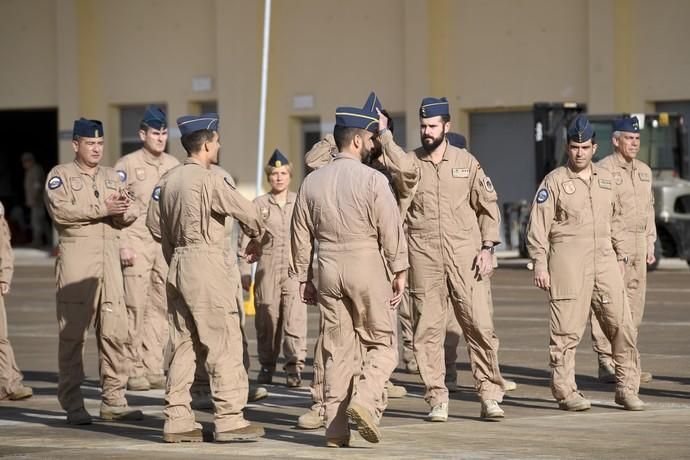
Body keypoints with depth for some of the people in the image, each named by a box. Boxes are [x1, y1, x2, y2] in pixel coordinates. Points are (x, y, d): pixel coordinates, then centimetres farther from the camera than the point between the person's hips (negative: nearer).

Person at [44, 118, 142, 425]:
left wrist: (124, 210, -11)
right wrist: (102, 208, -16)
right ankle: (73, 405, 0)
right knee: (72, 333, -4)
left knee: (115, 331, 1)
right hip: (76, 258, -5)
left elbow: (125, 220, 12)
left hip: (110, 258, 5)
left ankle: (114, 401, 7)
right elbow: (59, 210, -14)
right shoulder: (60, 175, 3)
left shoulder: (112, 177, 19)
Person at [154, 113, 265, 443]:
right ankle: (229, 420, -4)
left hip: (178, 266, 8)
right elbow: (246, 212, -7)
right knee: (224, 343, -4)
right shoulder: (208, 180, -13)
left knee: (183, 344, 10)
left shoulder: (168, 180, 12)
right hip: (206, 263, -8)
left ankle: (177, 421, 9)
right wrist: (257, 238, 13)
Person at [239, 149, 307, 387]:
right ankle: (267, 367, 14)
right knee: (267, 319, 3)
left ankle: (295, 368, -10)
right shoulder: (259, 204, 7)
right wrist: (244, 271, 0)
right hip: (267, 269, 0)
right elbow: (247, 238, 6)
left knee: (295, 318, -11)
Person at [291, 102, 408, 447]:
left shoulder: (312, 182, 7)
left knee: (337, 349, 9)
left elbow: (301, 236, 11)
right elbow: (391, 231, -9)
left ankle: (335, 428, 7)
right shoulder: (372, 179, -9)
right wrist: (400, 272, -1)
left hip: (328, 269, 5)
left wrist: (303, 278, 18)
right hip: (367, 267, -5)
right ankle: (365, 400, -16)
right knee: (381, 343, 7)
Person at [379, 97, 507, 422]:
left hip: (465, 257, 0)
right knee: (428, 330, 1)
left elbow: (488, 206, 10)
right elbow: (403, 169, -20)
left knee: (480, 325, -5)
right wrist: (384, 134, -26)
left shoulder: (466, 162, 9)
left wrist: (487, 247, 0)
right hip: (424, 258, 0)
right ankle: (437, 399, 8)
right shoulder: (410, 162, 7)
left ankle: (490, 396, 2)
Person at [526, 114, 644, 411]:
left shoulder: (606, 180, 15)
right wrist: (540, 265, -10)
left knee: (622, 325, -1)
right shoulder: (555, 180, 0)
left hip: (604, 261, 5)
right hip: (568, 262, -5)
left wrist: (620, 254, 19)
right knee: (567, 330, -4)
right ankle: (565, 392, 4)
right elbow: (538, 226, -4)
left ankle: (626, 388, 7)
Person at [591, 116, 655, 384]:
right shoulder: (603, 170, -6)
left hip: (638, 244, 7)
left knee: (634, 305, 7)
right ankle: (607, 364, -6)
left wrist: (650, 244, 15)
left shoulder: (644, 171, 17)